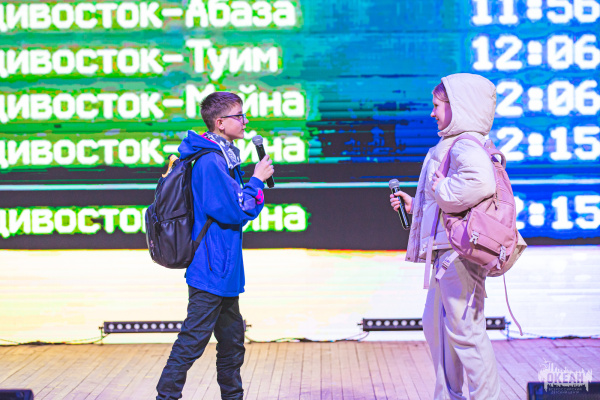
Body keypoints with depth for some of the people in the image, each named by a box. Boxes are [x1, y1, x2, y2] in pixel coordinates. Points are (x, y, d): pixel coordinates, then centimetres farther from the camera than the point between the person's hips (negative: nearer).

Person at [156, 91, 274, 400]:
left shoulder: (223, 157, 14)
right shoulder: (211, 161, -19)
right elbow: (235, 212, -21)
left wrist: (254, 185, 6)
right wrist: (257, 181, -10)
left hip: (225, 271, 11)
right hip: (211, 270, -11)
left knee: (232, 340, 18)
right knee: (192, 341, -4)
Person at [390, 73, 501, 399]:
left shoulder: (466, 146, -16)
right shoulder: (451, 146, 18)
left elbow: (481, 182, -38)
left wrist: (443, 190, -23)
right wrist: (414, 205, 22)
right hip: (448, 252, 11)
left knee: (464, 330, -6)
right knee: (435, 324, 18)